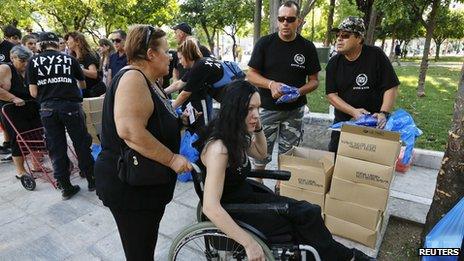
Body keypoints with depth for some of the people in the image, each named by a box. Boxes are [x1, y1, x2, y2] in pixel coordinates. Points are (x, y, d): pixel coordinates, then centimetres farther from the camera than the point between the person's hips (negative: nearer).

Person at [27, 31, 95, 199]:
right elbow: (83, 84, 19)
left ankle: (66, 188, 16)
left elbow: (33, 93, 1)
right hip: (71, 106, -1)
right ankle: (92, 181, 20)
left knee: (56, 149, 9)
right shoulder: (69, 59, 6)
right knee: (81, 145, 10)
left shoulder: (34, 61, 6)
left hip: (47, 109, 1)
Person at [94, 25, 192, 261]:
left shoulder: (148, 81, 12)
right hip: (129, 186, -10)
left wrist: (177, 120, 12)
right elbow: (131, 132, -31)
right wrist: (172, 159, -25)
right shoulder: (132, 78, -19)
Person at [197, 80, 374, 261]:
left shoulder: (236, 134, -3)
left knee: (309, 213, -5)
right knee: (304, 225, -5)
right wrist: (249, 243, -30)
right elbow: (210, 207, -35)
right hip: (231, 213, -7)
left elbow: (261, 153, 16)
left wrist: (258, 127, -3)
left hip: (246, 195, 8)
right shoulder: (219, 147, -30)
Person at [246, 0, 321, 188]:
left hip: (295, 109, 2)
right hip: (267, 108, -1)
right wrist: (271, 84, -21)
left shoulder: (307, 47, 1)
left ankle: (281, 187, 31)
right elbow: (251, 74, -2)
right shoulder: (265, 43, -3)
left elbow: (314, 80, 5)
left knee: (288, 153, 12)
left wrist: (300, 91, -17)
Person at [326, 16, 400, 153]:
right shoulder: (334, 63, -1)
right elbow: (331, 94, -7)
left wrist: (383, 113, -23)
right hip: (343, 121, 3)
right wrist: (353, 112, -20)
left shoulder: (376, 56, -10)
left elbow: (391, 87, -9)